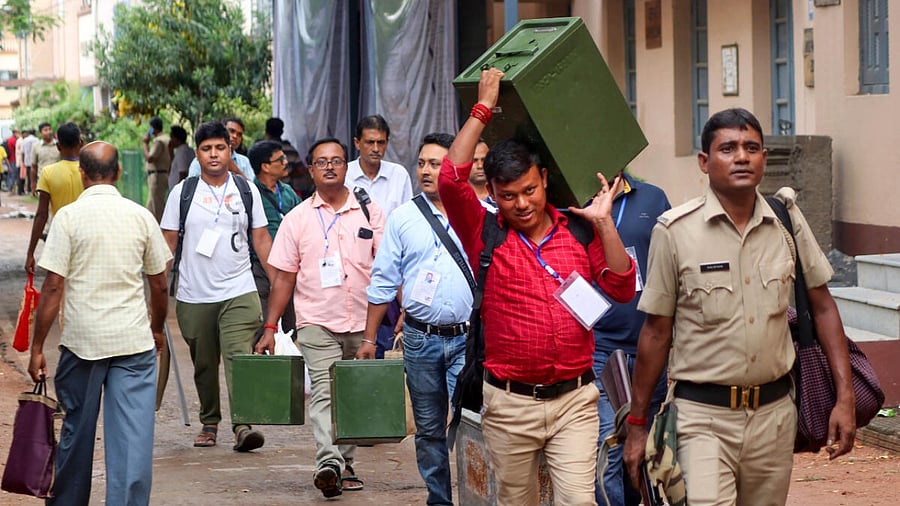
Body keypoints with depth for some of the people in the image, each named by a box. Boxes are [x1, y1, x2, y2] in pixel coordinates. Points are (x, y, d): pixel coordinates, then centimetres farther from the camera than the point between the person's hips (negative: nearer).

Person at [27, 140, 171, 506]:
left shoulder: (69, 216, -6)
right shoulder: (141, 216, 2)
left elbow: (52, 287, -9)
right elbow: (159, 285, 9)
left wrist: (37, 347, -3)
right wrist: (157, 328, 26)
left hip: (82, 339, -1)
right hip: (135, 339, 1)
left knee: (77, 431, 14)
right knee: (133, 435, 0)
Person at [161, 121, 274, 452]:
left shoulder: (247, 191, 6)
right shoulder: (182, 193, 4)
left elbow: (261, 239, 9)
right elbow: (168, 242, 5)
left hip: (239, 292, -1)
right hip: (194, 296, 1)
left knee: (240, 357, -15)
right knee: (204, 364, 10)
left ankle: (243, 425, -22)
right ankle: (209, 423, 25)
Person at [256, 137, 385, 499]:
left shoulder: (369, 212, 5)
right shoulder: (298, 219, 4)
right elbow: (284, 278, 5)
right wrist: (270, 328, 1)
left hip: (362, 323, 2)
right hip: (318, 322, -2)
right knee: (324, 392, -17)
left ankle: (345, 463, 23)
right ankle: (328, 465, -29)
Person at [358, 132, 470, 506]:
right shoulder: (403, 217, 4)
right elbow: (383, 280, 8)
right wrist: (369, 338, 6)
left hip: (468, 338, -2)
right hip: (420, 338, 2)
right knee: (429, 430, 11)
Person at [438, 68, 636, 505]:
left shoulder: (579, 232, 8)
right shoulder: (486, 235, 2)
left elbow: (622, 289, 2)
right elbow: (451, 178, -12)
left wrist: (603, 222, -4)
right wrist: (483, 108, -7)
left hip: (574, 400, 0)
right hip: (509, 403, 0)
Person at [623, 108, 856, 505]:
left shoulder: (787, 222, 3)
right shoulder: (675, 231, -6)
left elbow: (823, 308, 10)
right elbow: (657, 332, -1)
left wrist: (845, 397, 3)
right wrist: (637, 423, 3)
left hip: (774, 412, 4)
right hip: (704, 415, -4)